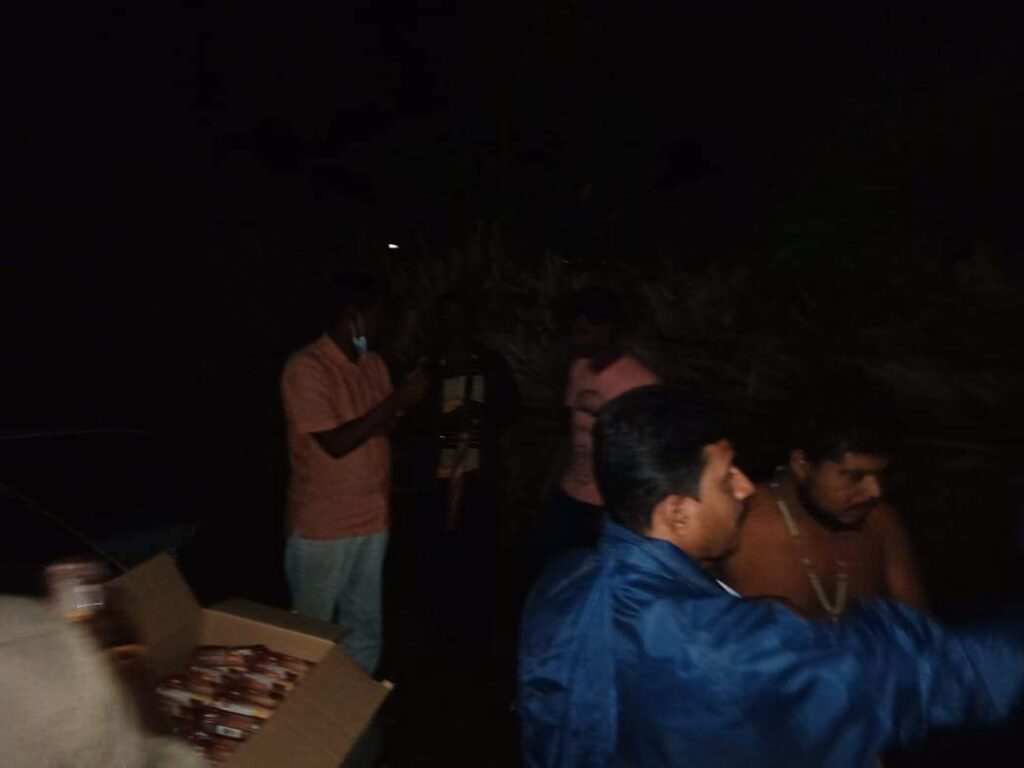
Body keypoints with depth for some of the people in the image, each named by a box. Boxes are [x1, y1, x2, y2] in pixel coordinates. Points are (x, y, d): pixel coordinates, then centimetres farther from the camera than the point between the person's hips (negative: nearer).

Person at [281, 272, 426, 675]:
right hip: (323, 527, -6)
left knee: (365, 632, 17)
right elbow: (335, 442, -22)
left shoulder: (373, 364, 7)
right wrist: (397, 400, -22)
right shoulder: (306, 367, -15)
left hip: (372, 521, 7)